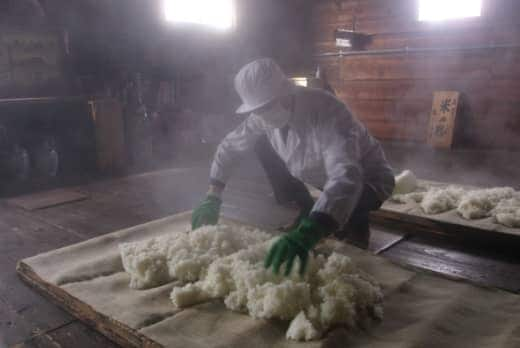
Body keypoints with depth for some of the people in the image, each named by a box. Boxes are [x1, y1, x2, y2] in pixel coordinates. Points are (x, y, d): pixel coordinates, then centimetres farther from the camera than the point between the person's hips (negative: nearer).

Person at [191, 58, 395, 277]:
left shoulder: (326, 112, -38)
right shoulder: (265, 114, -17)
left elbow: (346, 178, -52)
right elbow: (230, 146, -4)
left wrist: (306, 234, -64)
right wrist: (212, 198, -13)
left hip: (367, 181, -6)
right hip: (322, 175, 7)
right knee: (262, 142, -7)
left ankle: (355, 223, -1)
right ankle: (305, 212, 5)